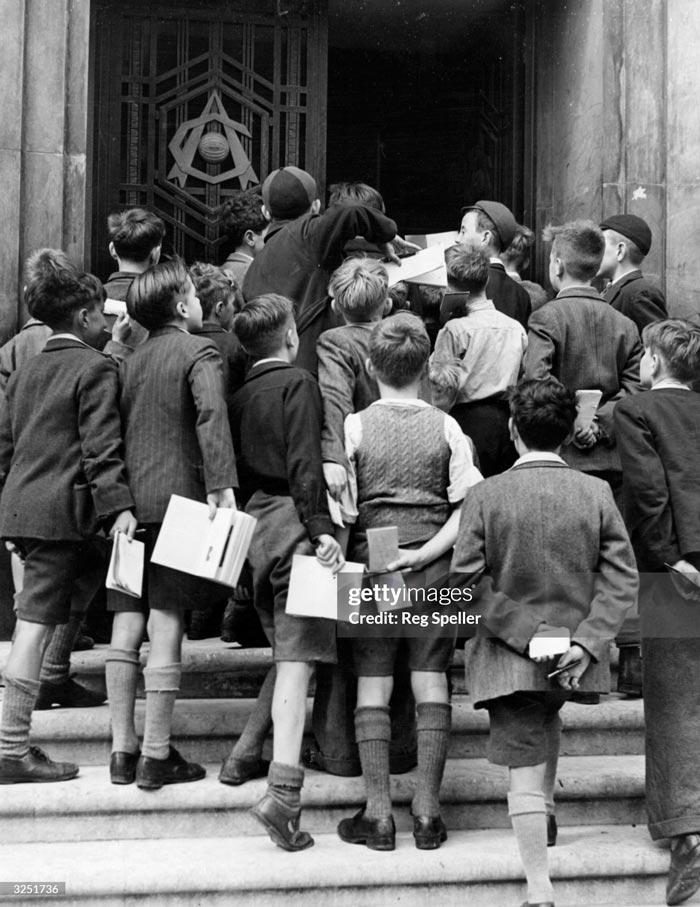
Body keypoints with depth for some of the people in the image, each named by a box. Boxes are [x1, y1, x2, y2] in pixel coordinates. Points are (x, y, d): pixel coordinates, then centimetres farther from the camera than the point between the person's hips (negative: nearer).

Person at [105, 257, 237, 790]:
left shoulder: (131, 360, 15)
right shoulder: (199, 353, -3)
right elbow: (211, 414, -20)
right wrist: (222, 486, -25)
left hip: (128, 501, 6)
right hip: (177, 499, -6)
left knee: (126, 627, 7)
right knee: (166, 627, -3)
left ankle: (123, 751, 11)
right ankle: (156, 756, 0)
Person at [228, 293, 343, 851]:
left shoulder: (242, 394, 16)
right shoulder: (297, 384, -5)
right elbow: (305, 465, -16)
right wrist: (321, 528, -20)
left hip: (253, 521, 8)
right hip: (290, 519, -8)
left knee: (286, 651, 22)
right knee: (296, 657, -11)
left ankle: (246, 754, 27)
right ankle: (283, 793, -18)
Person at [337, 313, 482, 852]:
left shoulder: (355, 427, -4)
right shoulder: (446, 428, -1)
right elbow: (470, 505, -7)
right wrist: (425, 553, -7)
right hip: (434, 571, 1)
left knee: (372, 686, 4)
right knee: (431, 683, 6)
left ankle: (378, 815, 5)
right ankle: (428, 813, 7)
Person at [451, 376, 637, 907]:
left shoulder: (485, 495, -9)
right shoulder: (597, 493, -4)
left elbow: (467, 578, -12)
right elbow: (622, 577, -8)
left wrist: (525, 633, -10)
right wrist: (586, 643, -12)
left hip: (511, 657, -3)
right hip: (575, 656, 3)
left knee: (524, 769, 1)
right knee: (548, 717, 35)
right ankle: (546, 815, 42)